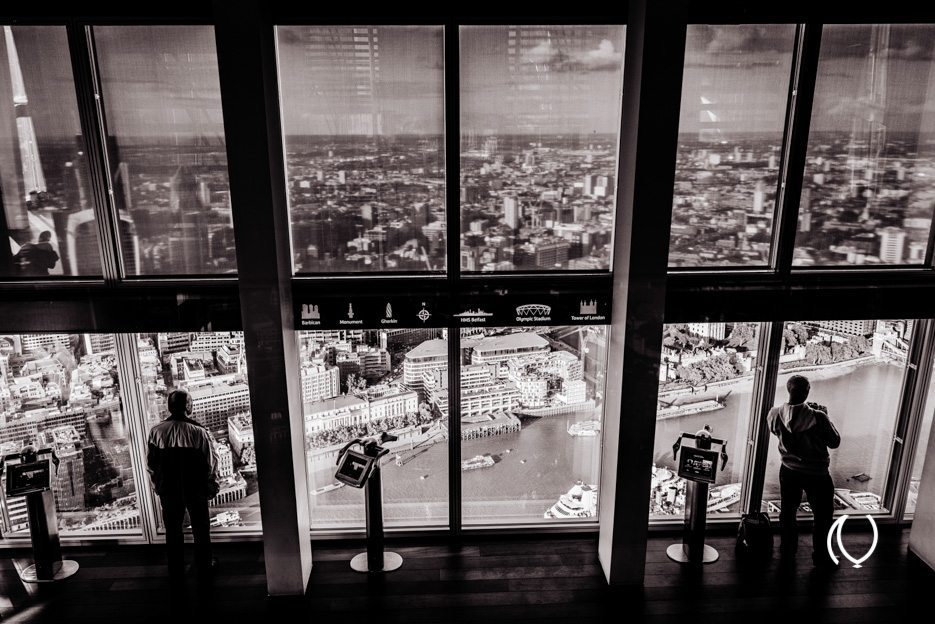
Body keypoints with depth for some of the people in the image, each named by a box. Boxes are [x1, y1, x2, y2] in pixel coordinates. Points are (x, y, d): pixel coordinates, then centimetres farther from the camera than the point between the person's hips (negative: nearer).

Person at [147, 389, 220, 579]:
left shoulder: (156, 431, -8)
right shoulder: (198, 431, -16)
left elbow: (150, 464, 1)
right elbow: (211, 463, -12)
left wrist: (158, 485, 16)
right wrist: (212, 487, 2)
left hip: (168, 490, 2)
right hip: (195, 489, -2)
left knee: (172, 529, 17)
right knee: (200, 528, 14)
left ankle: (176, 569, 28)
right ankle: (204, 566, 25)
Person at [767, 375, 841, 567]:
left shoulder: (775, 414, -17)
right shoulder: (817, 417, -27)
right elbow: (835, 442, -13)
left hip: (788, 471, 4)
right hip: (816, 474, -3)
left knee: (788, 510, 23)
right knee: (823, 515, 17)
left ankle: (787, 547, 38)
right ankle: (820, 556, 29)